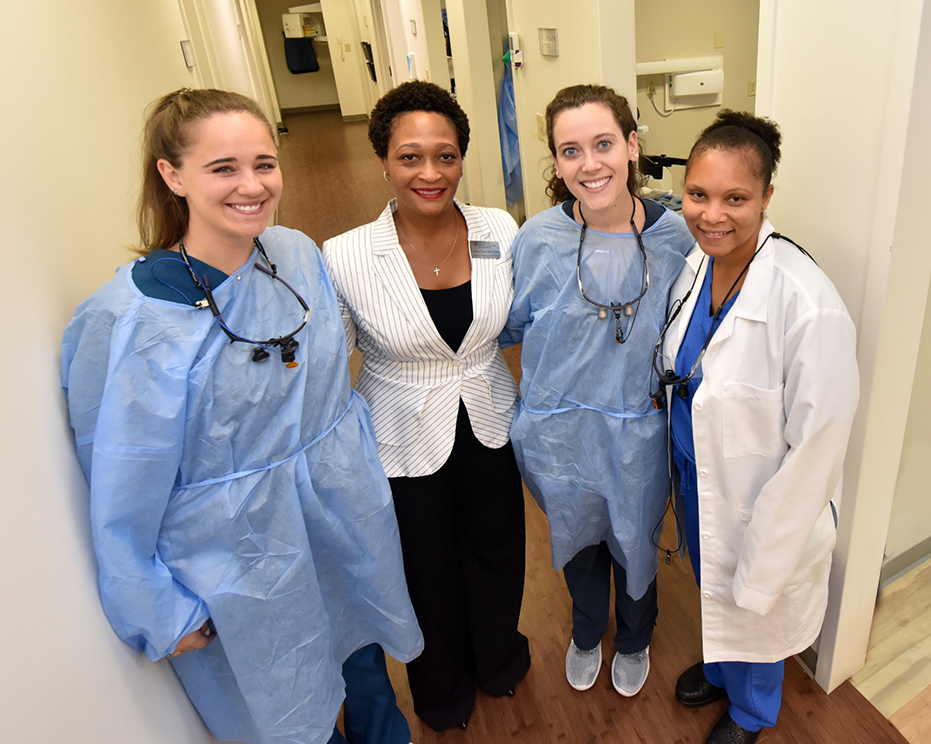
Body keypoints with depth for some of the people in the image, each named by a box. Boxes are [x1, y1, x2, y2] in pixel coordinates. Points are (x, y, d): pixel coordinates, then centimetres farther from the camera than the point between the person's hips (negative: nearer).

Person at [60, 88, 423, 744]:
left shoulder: (299, 254, -8)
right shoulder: (127, 321, -23)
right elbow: (124, 495, -13)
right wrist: (162, 616, -5)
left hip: (351, 517, 5)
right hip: (244, 562, -4)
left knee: (365, 653, 29)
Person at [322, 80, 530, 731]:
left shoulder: (501, 232, -11)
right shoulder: (345, 258, -20)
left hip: (490, 426, 3)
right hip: (404, 443, -2)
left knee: (497, 552, 25)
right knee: (429, 571, 20)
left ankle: (498, 656, 60)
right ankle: (443, 686, 55)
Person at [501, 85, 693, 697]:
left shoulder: (675, 238, -14)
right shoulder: (537, 239, -15)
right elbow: (511, 326, 0)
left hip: (639, 439, 0)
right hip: (560, 439, 1)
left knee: (635, 546, 24)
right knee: (578, 543, 25)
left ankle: (635, 640, 59)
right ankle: (587, 634, 59)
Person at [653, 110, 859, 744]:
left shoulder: (811, 309, -32)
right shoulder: (693, 264, -9)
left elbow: (812, 453, -24)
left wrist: (760, 570, -16)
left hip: (763, 504, -5)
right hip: (696, 476, 6)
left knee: (753, 615, 23)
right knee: (712, 590, 30)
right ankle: (719, 670, 63)